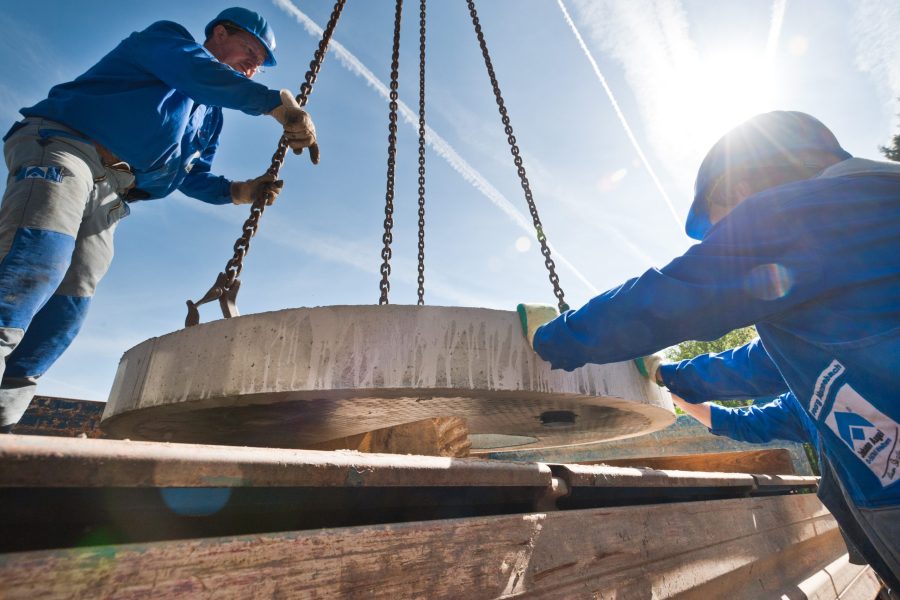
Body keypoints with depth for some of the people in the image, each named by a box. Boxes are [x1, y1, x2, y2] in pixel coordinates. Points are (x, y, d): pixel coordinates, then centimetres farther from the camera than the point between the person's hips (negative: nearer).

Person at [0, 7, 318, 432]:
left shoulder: (210, 115, 26)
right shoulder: (165, 39, 5)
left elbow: (190, 174, 20)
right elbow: (202, 75, -19)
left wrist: (237, 191, 3)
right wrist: (277, 104, -24)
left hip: (108, 194, 8)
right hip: (60, 145, -7)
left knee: (68, 310, -6)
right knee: (39, 261, -30)